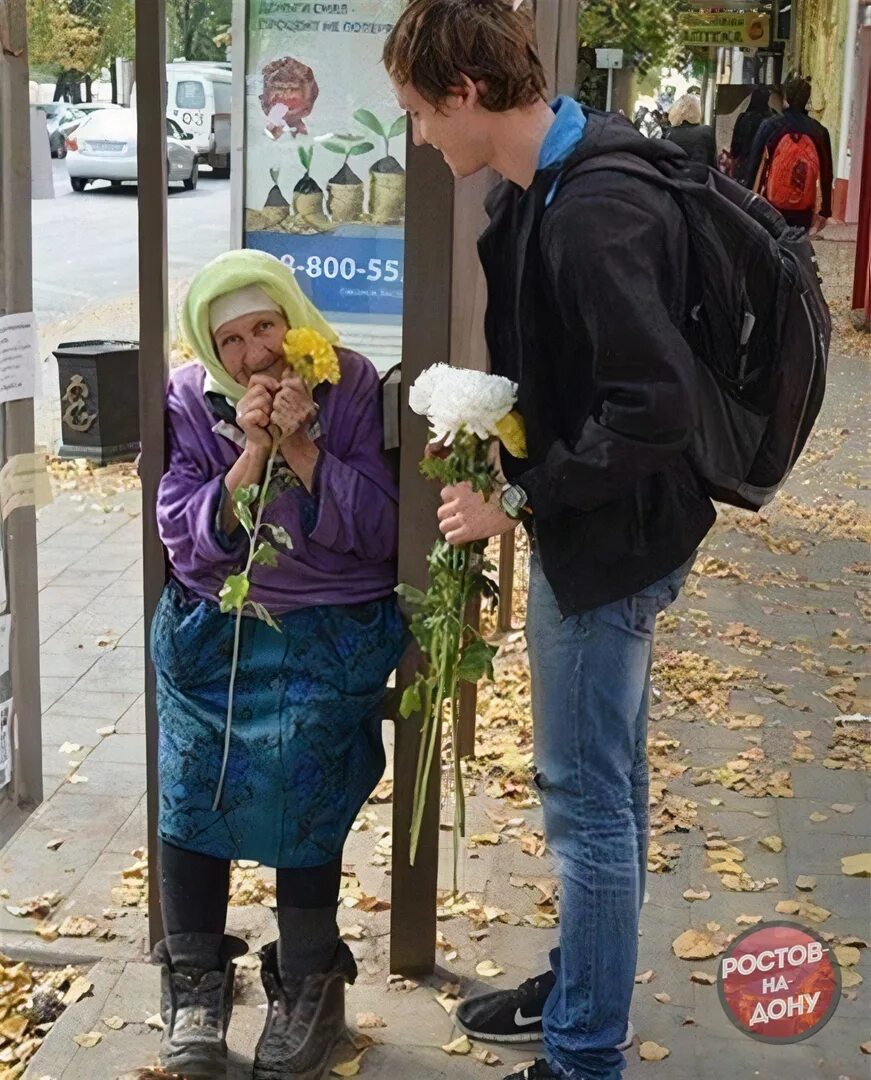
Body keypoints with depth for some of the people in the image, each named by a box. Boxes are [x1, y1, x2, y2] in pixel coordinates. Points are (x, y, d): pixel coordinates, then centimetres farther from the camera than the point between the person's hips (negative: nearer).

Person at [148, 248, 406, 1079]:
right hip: (211, 628, 2)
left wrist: (302, 446, -18)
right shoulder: (191, 399, 1)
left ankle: (308, 985, -6)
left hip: (329, 631, -2)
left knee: (296, 771, -24)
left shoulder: (354, 387, -4)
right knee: (192, 774, -17)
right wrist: (250, 454, -17)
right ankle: (196, 983, 1)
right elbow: (186, 539, -4)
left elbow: (377, 532, -9)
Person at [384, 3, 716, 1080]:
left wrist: (518, 499, -21)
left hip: (609, 539, -10)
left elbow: (654, 411, -29)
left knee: (587, 797, 2)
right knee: (605, 783, 21)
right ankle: (583, 986, 39)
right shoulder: (542, 189, 5)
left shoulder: (596, 213, -26)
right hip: (588, 522, 10)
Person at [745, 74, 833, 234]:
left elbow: (754, 166, -2)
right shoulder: (819, 131, -1)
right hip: (803, 212, 1)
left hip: (771, 207, -1)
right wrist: (824, 211, 10)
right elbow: (826, 175, 2)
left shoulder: (770, 125, -4)